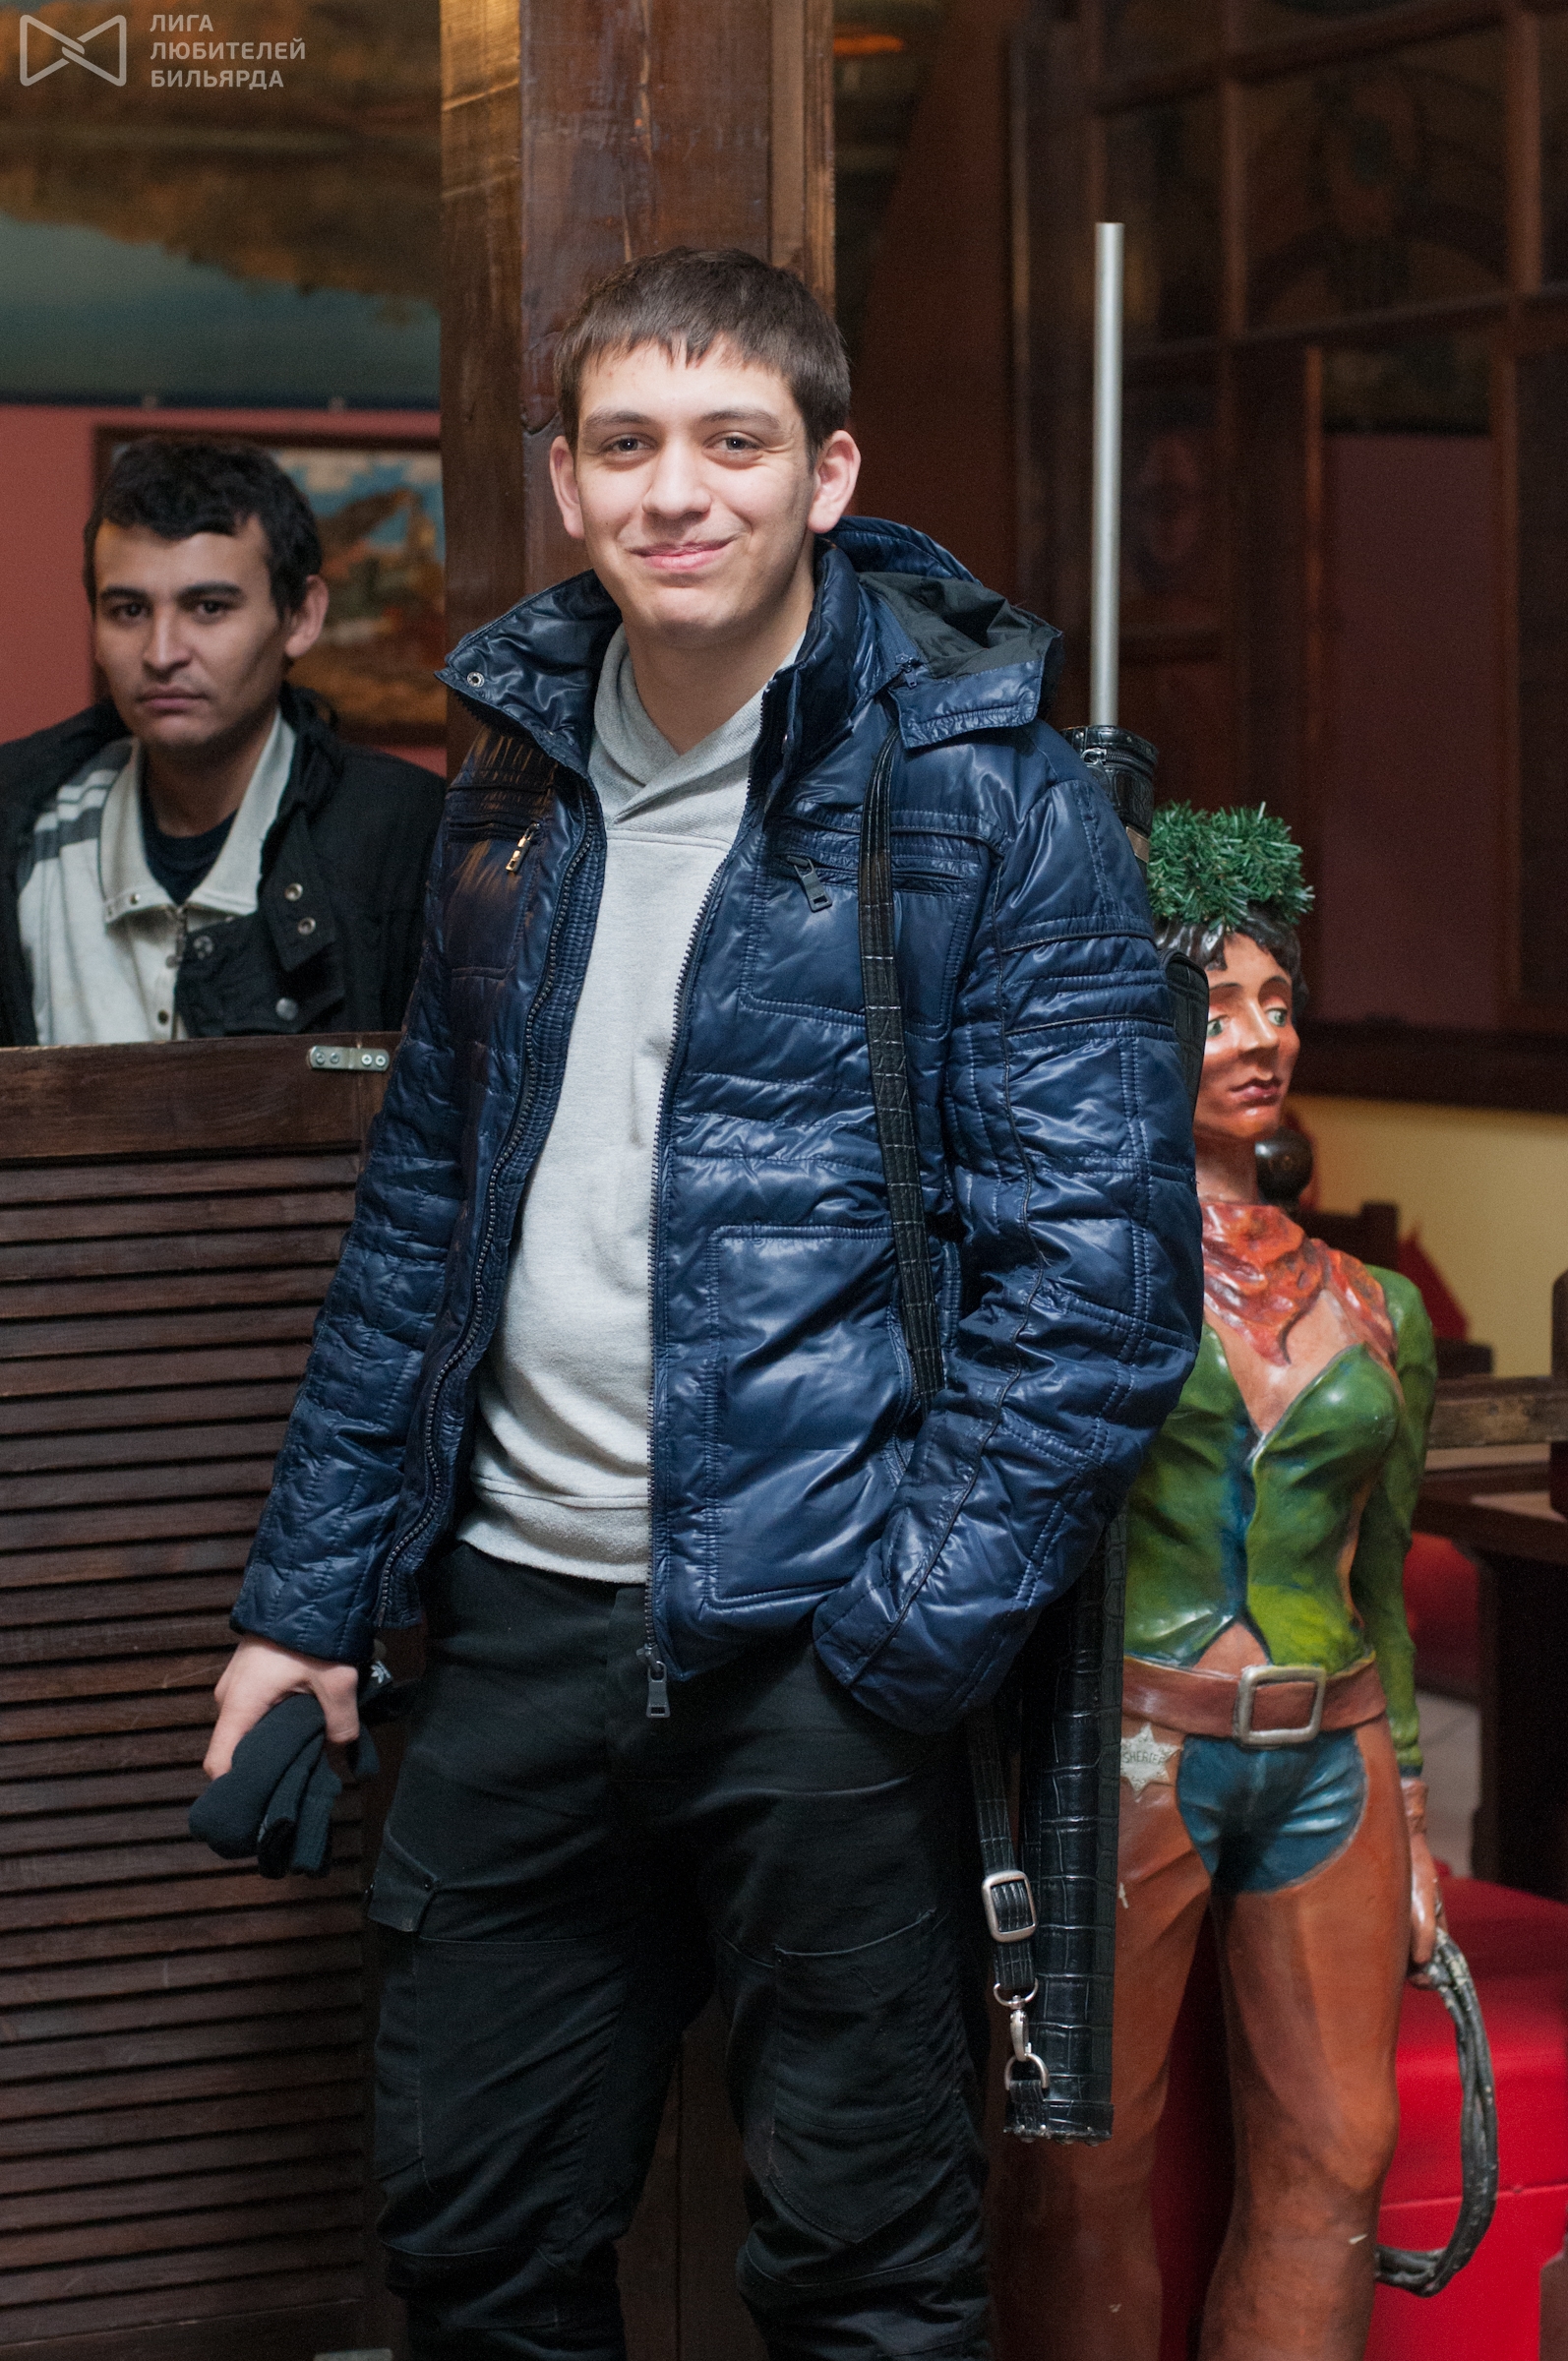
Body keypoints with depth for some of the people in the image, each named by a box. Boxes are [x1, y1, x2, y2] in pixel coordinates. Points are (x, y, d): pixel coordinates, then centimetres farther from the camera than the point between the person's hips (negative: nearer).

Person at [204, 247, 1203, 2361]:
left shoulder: (981, 796, -8)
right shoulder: (519, 778, 10)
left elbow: (1098, 1269, -12)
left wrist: (905, 1634, -17)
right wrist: (313, 1590, 13)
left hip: (816, 1649, -5)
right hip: (518, 1614, 5)